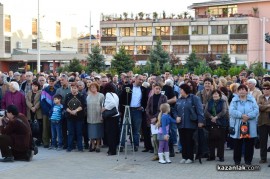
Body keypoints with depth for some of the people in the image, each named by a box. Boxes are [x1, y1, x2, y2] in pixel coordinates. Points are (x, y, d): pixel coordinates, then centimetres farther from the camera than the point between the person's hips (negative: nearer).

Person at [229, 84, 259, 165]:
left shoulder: (252, 100, 6)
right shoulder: (234, 100, 5)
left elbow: (256, 110, -5)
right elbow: (231, 111, -8)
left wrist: (248, 116, -20)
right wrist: (242, 115, -20)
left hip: (250, 126, 1)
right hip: (237, 126, -1)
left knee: (249, 144, 5)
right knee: (237, 144, 3)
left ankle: (248, 160, 17)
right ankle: (237, 160, 14)